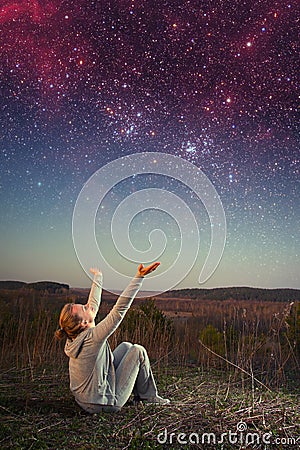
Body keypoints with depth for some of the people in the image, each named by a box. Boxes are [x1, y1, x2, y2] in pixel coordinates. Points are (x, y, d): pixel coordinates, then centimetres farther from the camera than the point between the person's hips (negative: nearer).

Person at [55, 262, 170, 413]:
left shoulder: (77, 335, -6)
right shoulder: (92, 337, -30)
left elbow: (94, 303, 7)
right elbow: (120, 309, -35)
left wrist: (98, 276, 20)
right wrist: (139, 277, -35)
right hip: (104, 403, -8)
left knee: (126, 346, 14)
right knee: (138, 351, -3)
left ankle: (139, 392, 29)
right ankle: (148, 396, 19)